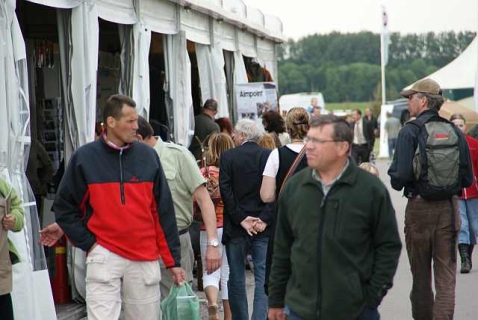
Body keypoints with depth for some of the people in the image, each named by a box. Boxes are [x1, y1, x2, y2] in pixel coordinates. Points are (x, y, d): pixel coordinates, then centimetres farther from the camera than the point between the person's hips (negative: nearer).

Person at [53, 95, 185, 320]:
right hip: (104, 256, -2)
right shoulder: (84, 158, -1)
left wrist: (173, 260, 6)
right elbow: (64, 208, 6)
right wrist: (87, 242, -4)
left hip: (145, 259, 3)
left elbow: (163, 212, 7)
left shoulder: (148, 156, 6)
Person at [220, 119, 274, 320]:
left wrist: (241, 219, -7)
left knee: (236, 277, 11)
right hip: (263, 226, 1)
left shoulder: (227, 157, -3)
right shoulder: (269, 156, 0)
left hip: (236, 227, 0)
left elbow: (226, 191, -9)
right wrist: (265, 219, -8)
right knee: (263, 277, 2)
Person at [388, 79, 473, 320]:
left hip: (419, 207, -3)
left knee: (421, 274, 12)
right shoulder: (454, 131, 2)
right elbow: (467, 178, 4)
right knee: (446, 274, 4)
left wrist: (397, 182, 4)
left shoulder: (410, 131, -10)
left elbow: (401, 175, -18)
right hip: (449, 207, 3)